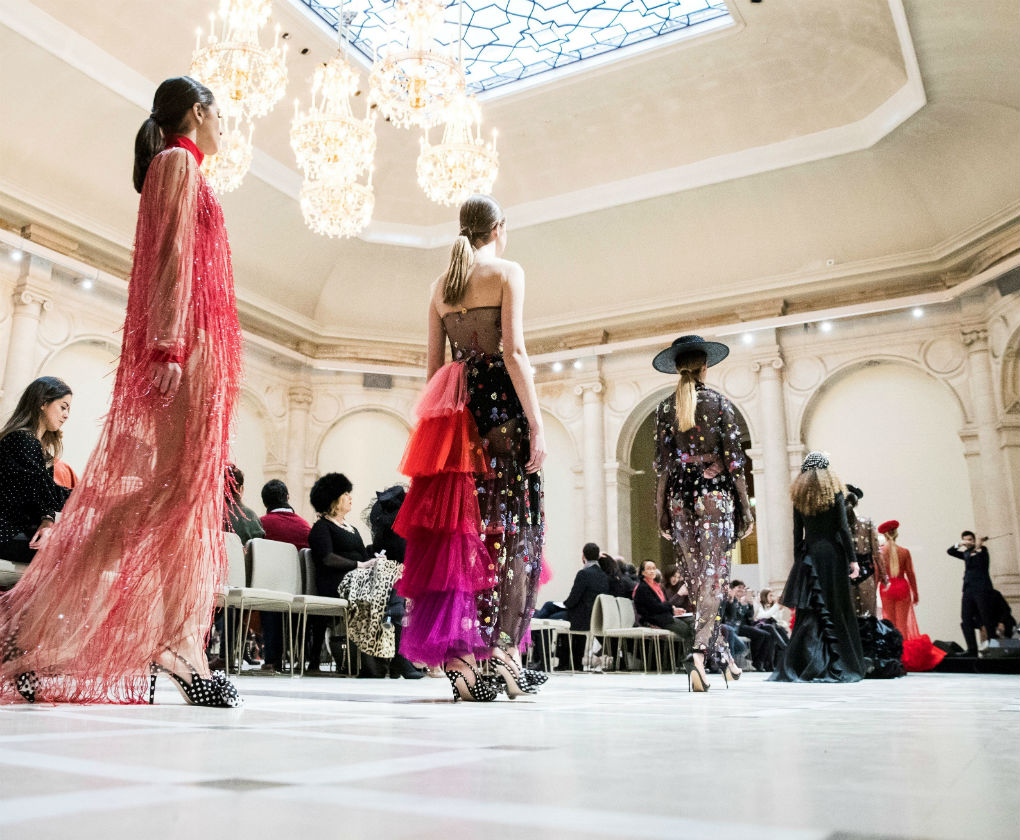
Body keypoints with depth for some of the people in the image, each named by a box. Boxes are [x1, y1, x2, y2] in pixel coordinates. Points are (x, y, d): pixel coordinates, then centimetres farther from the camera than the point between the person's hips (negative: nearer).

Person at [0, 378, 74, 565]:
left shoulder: (41, 444, 13)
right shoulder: (22, 441, -19)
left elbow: (43, 496, 7)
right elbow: (51, 496, -21)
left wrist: (47, 521, -12)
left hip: (21, 527, 10)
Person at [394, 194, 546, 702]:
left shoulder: (440, 285, 18)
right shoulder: (507, 272, 1)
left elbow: (432, 366, 15)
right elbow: (514, 352, -10)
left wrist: (438, 420, 19)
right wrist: (536, 423, -12)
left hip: (454, 409, 5)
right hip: (501, 403, -5)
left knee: (461, 526, 5)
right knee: (513, 526, -1)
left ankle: (461, 658, 4)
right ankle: (503, 651, -6)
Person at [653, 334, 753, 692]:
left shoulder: (665, 407, 5)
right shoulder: (719, 403, -1)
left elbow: (662, 463, 3)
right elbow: (733, 459, -4)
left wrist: (662, 509, 8)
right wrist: (745, 506, 1)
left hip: (680, 495, 3)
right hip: (715, 492, -2)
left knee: (695, 579, 13)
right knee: (711, 578, -3)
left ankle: (722, 653, 22)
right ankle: (700, 652, -19)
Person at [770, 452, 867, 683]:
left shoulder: (800, 497, 6)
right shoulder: (834, 493, -2)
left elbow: (797, 533, 7)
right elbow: (843, 528, -7)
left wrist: (798, 562, 12)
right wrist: (853, 559, -5)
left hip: (808, 556, 3)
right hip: (832, 554, -2)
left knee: (808, 613, 4)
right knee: (835, 612, 3)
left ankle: (799, 665, 2)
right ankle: (837, 666, 5)